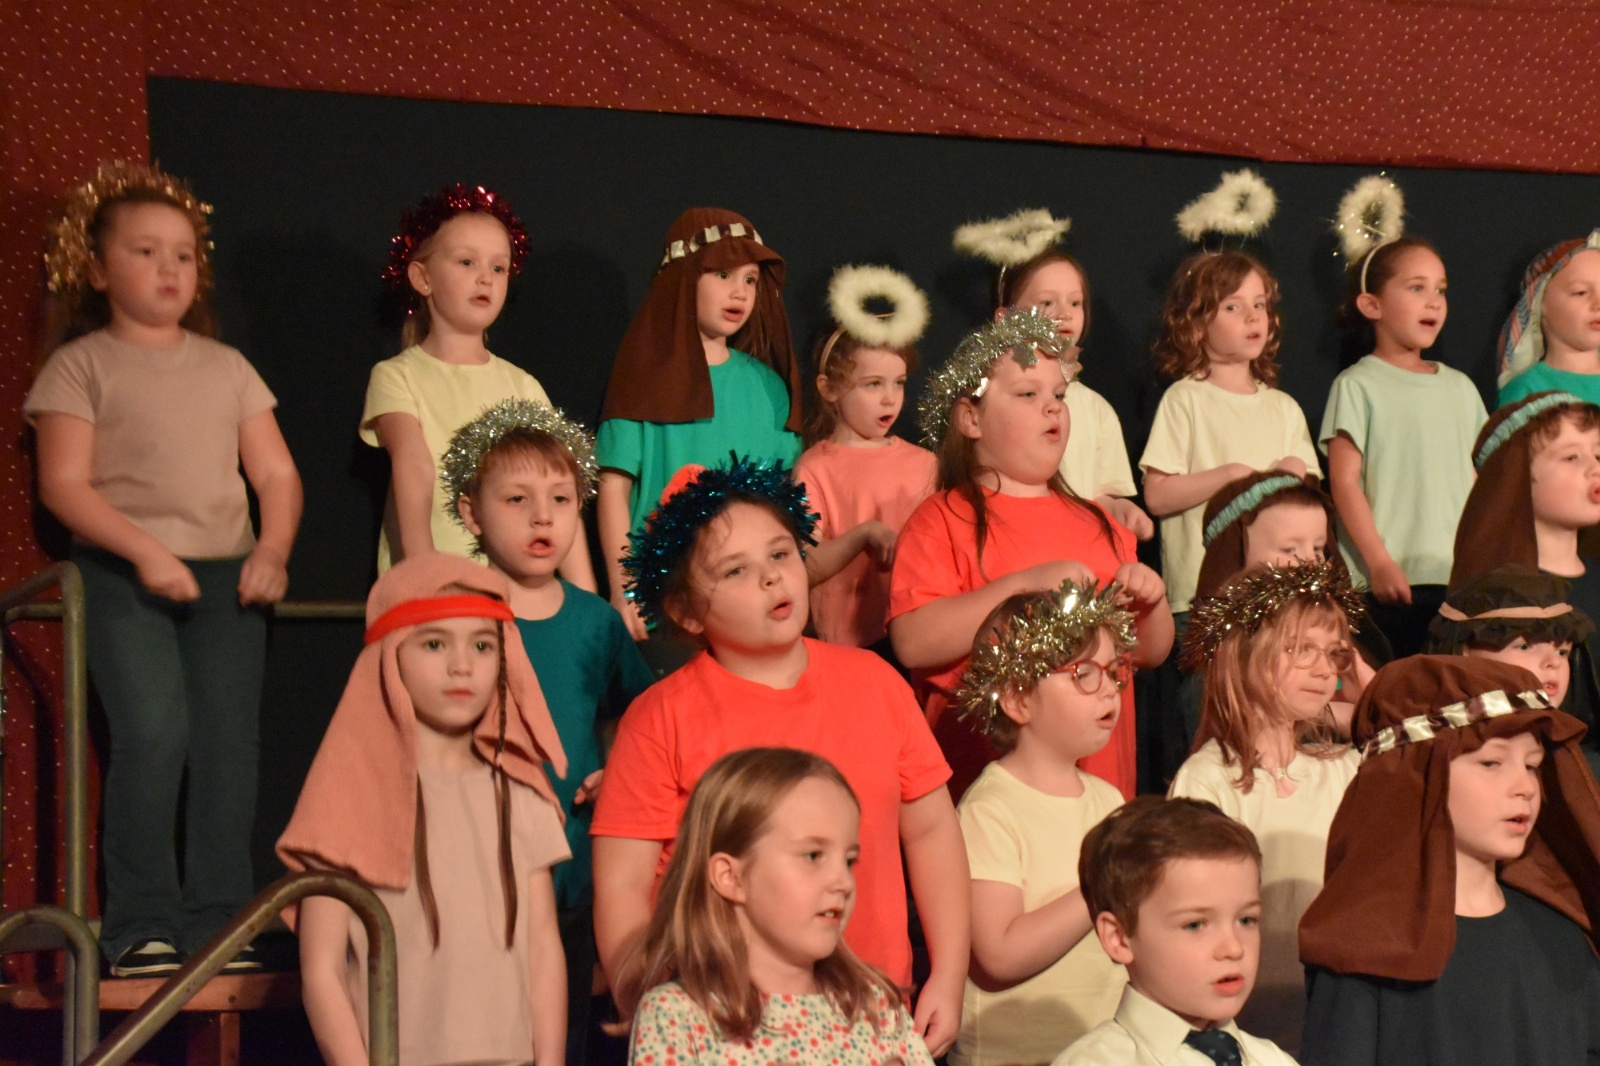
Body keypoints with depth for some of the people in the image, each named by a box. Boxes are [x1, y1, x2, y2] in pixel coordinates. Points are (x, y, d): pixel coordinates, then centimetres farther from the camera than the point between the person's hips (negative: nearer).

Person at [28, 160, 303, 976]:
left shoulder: (226, 367, 17)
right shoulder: (81, 365, 5)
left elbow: (276, 473, 14)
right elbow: (63, 484, -5)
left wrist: (273, 550, -4)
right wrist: (145, 550, -17)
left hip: (227, 573, 4)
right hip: (125, 574, -4)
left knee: (230, 740, -3)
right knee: (154, 731, -19)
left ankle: (216, 923, 4)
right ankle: (139, 924, -8)